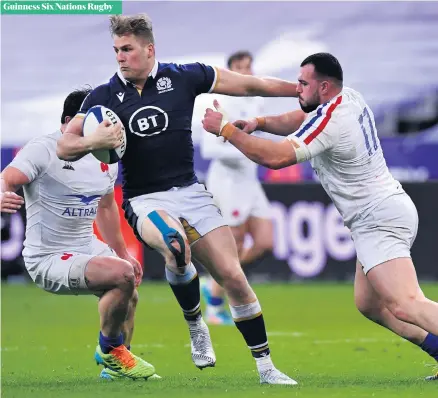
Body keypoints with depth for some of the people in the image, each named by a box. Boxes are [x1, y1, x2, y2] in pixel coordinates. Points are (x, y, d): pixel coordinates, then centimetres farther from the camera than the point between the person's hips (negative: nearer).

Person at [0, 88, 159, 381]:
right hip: (49, 259, -9)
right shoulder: (43, 150, -17)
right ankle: (110, 351, -4)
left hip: (89, 247, 9)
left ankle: (115, 367, 39)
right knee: (122, 275, -26)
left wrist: (123, 253, 25)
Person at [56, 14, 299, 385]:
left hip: (190, 191, 2)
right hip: (144, 201, -2)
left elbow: (251, 85, 5)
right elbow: (65, 146, -2)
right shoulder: (104, 97, -2)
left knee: (233, 277, -6)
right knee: (176, 245, -34)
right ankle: (196, 325, -7)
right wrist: (95, 141, -24)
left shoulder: (184, 77, -1)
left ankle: (266, 367, 7)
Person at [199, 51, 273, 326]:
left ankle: (214, 284, 18)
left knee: (265, 244, 0)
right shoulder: (223, 105, -15)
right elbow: (209, 149, -22)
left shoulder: (257, 102, 10)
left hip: (249, 182, 8)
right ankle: (215, 309, 14)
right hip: (227, 182, -8)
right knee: (234, 250, -4)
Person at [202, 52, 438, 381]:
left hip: (378, 220, -10)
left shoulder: (330, 119, -19)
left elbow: (275, 157, -23)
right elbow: (302, 120, 26)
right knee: (369, 304, 16)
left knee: (405, 305, -24)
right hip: (388, 210, 10)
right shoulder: (349, 97, 9)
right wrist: (259, 122, 9)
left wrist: (225, 128, -13)